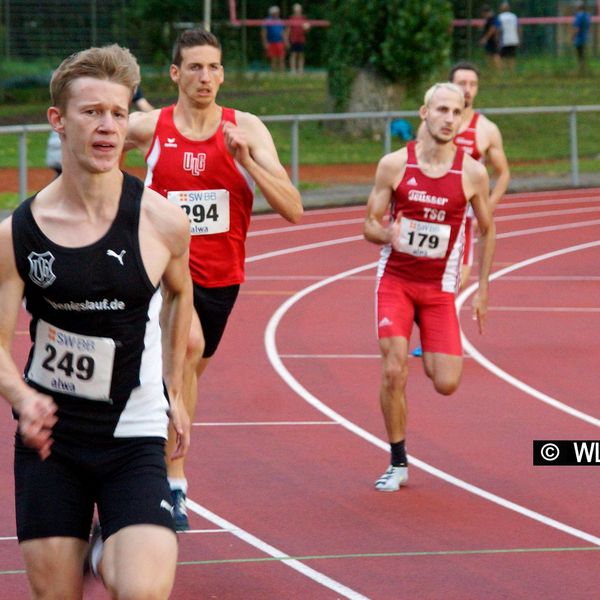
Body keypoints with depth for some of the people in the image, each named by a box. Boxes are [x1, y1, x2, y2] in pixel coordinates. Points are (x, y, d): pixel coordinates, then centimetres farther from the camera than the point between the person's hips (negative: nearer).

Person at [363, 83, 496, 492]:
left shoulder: (473, 173, -5)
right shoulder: (394, 164, -7)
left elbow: (487, 229, 10)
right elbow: (369, 225, -1)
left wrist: (482, 289, 9)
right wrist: (386, 233, -25)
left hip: (439, 288, 1)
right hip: (395, 279, -1)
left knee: (446, 384, -7)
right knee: (394, 371, -14)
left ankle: (432, 358, 32)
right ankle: (398, 464, 2)